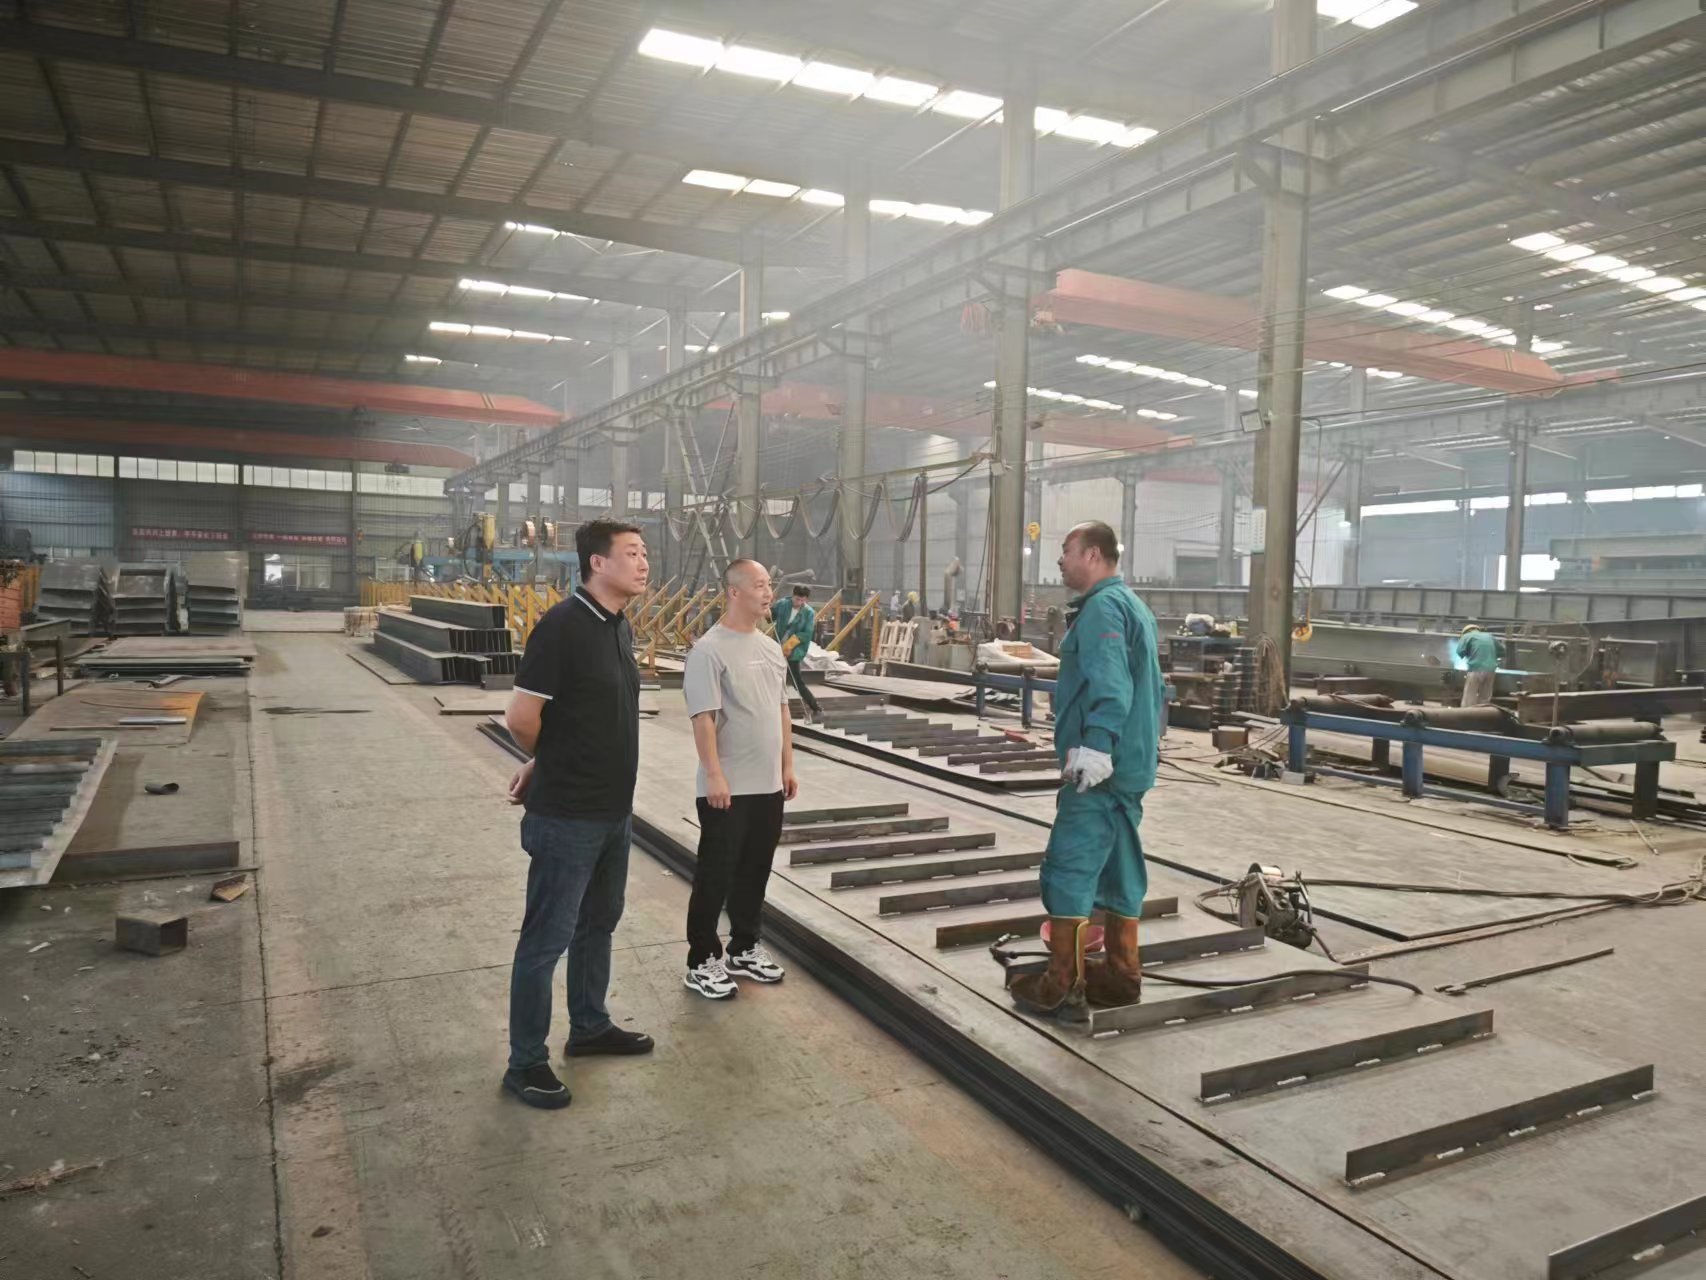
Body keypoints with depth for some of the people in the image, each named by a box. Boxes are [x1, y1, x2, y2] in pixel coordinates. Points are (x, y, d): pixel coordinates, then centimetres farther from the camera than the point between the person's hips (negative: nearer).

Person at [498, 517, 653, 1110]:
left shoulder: (620, 626, 7)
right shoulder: (563, 625, -20)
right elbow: (520, 718, -21)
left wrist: (545, 763, 9)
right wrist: (552, 763, -2)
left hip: (614, 809, 9)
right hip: (566, 815, -8)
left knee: (598, 923, 22)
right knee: (547, 938, 4)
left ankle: (590, 1027, 40)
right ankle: (525, 1063, 19)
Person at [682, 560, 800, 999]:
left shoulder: (771, 647, 11)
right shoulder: (709, 649, -14)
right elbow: (703, 718, -18)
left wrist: (787, 766, 16)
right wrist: (714, 775, -21)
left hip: (768, 785, 8)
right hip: (727, 788, -8)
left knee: (754, 873, 17)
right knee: (715, 876, 2)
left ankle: (744, 949, 31)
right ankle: (702, 961, 14)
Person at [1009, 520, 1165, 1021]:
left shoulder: (1101, 607, -13)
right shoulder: (1134, 605, 19)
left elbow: (1110, 686, -26)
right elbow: (1153, 685, 25)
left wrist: (1095, 745, -34)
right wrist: (1149, 743, 30)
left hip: (1099, 767, -10)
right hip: (1130, 763, 10)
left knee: (1069, 869, -7)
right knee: (1119, 867, 14)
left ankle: (1061, 987, -2)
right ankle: (1120, 974, 22)